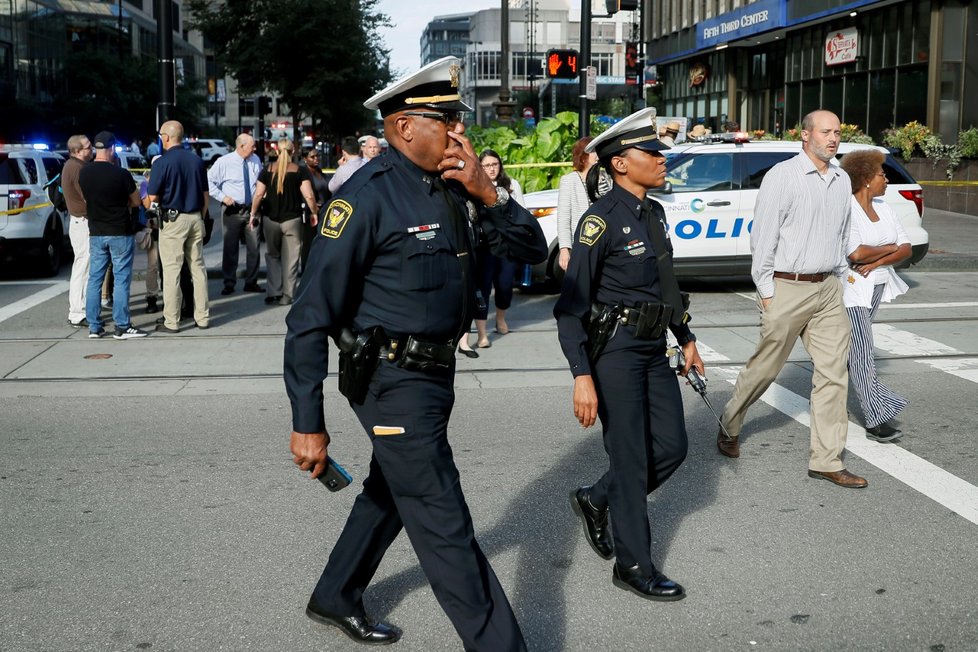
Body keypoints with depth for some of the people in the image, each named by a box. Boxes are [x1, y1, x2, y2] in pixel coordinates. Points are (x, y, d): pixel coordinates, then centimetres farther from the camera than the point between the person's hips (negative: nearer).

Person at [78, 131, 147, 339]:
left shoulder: (84, 173, 0)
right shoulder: (121, 174, -14)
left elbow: (87, 199, 12)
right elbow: (136, 202, -2)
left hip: (96, 233, 5)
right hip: (120, 233, -5)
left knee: (94, 279, 10)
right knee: (121, 280, 0)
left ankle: (94, 327, 13)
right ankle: (122, 327, 1)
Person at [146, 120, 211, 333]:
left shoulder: (162, 162, -10)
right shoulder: (197, 160, 7)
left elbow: (152, 197, -10)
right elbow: (205, 195, 10)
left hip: (173, 220, -5)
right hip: (195, 218, 5)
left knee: (171, 270, -1)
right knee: (198, 268, 10)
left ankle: (171, 322, 1)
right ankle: (202, 317, 14)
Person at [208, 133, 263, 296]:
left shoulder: (255, 160, 6)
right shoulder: (224, 162, -9)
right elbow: (209, 181, -6)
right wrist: (222, 196, -12)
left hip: (252, 209, 4)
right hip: (232, 210, -4)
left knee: (254, 248, 6)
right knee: (230, 248, 2)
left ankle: (251, 282, 17)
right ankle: (229, 284, 11)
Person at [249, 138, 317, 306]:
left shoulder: (267, 171, 1)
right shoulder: (300, 171, -4)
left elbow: (258, 195, -4)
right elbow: (309, 196, -11)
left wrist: (253, 214, 5)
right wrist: (315, 212, 2)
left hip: (270, 219, 2)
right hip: (292, 219, -2)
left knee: (273, 255, 17)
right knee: (290, 259, 7)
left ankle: (273, 292, 9)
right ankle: (287, 295, 8)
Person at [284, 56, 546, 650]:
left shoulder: (453, 188, 3)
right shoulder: (370, 195, -19)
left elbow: (532, 250, 4)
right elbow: (311, 316, -19)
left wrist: (487, 194, -14)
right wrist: (308, 424, -18)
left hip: (434, 374, 9)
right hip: (393, 383, -9)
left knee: (389, 494, 25)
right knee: (445, 527, -3)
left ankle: (336, 598, 46)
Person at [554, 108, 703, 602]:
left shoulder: (654, 213, 9)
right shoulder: (602, 221, -16)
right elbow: (570, 306, -18)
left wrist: (686, 338, 22)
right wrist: (582, 377, -23)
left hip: (654, 348, 8)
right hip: (615, 351, -8)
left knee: (671, 447, 10)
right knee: (631, 460, 1)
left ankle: (595, 501, 32)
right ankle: (634, 567, 16)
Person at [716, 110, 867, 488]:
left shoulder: (842, 181, 11)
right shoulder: (782, 176, -9)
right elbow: (763, 237, -10)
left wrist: (837, 279, 14)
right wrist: (766, 291, -11)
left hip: (828, 288, 6)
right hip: (788, 288, -6)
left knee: (833, 372, 2)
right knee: (764, 368, 5)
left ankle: (826, 460, 8)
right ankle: (729, 427, 30)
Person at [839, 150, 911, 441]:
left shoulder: (884, 209, 9)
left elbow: (906, 249, 4)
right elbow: (856, 254, -26)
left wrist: (877, 261, -14)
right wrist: (889, 248, -10)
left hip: (877, 287, 8)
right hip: (852, 288, -8)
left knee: (848, 349, 17)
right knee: (862, 352, -8)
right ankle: (876, 420, -7)